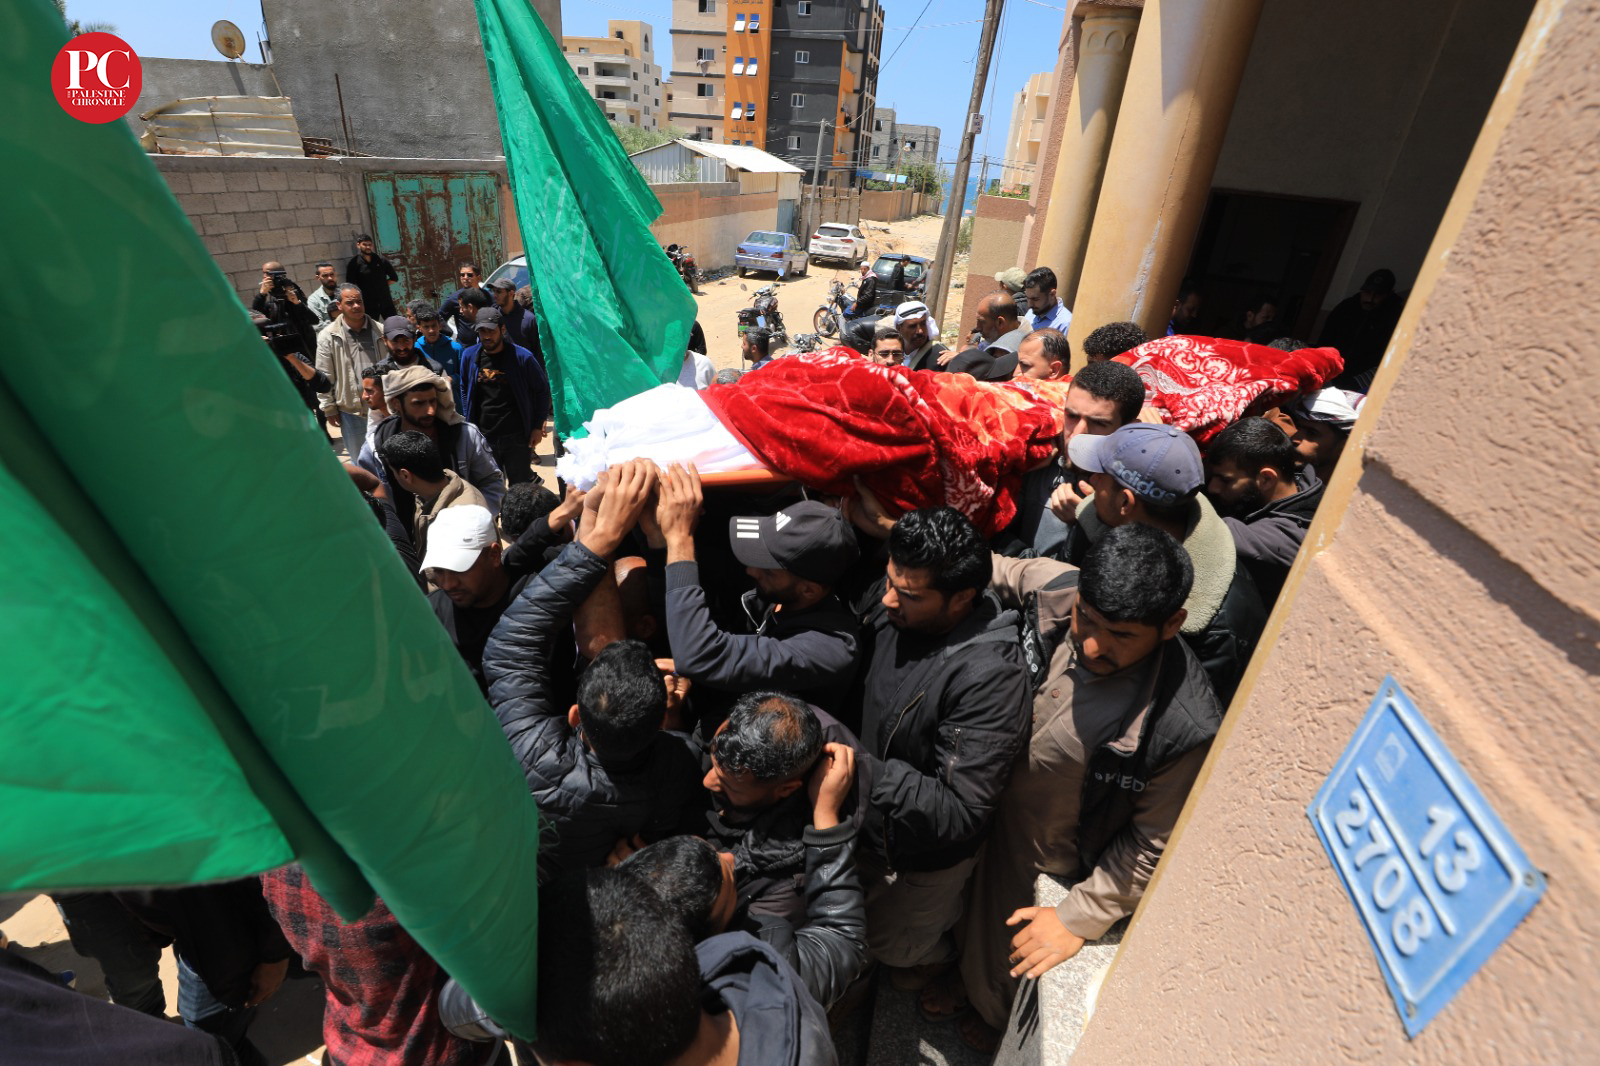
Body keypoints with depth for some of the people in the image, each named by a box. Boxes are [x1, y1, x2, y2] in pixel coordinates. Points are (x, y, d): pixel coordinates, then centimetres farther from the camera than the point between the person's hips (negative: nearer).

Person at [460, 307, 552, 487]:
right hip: (483, 437, 3)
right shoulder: (469, 356, 2)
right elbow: (464, 391, 15)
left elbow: (543, 389, 0)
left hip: (517, 437, -3)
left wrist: (538, 427, -3)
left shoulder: (522, 357, -8)